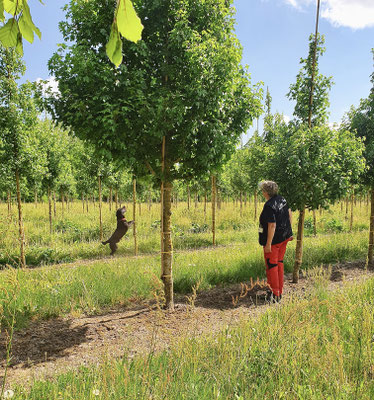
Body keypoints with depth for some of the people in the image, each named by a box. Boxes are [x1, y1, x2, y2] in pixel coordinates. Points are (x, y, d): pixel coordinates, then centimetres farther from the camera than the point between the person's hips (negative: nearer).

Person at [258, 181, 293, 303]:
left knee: (271, 266, 3)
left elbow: (272, 226, -26)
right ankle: (279, 292, 28)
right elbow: (289, 214, 13)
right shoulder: (282, 199, 3)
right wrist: (289, 231, 22)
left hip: (274, 239, -9)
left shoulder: (269, 206, -24)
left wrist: (268, 244, -21)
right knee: (279, 263, 18)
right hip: (285, 237, 9)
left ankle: (275, 295, 11)